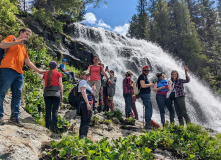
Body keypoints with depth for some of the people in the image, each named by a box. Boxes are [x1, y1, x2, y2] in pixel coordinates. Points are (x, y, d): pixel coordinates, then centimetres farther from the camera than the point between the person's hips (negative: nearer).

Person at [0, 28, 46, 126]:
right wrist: (17, 42, -10)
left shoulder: (24, 48, 30)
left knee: (17, 95, 2)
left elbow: (28, 62, 30)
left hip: (19, 73, 7)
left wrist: (38, 70, 26)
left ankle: (15, 117, 4)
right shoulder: (12, 38, 13)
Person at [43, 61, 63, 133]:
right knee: (55, 111, -3)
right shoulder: (58, 73, 7)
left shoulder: (45, 74, 16)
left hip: (47, 93, 3)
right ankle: (53, 128, -8)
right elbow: (60, 85, 3)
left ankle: (47, 127, 2)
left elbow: (44, 86, 13)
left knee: (48, 111, 4)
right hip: (56, 93, -3)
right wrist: (61, 94, 7)